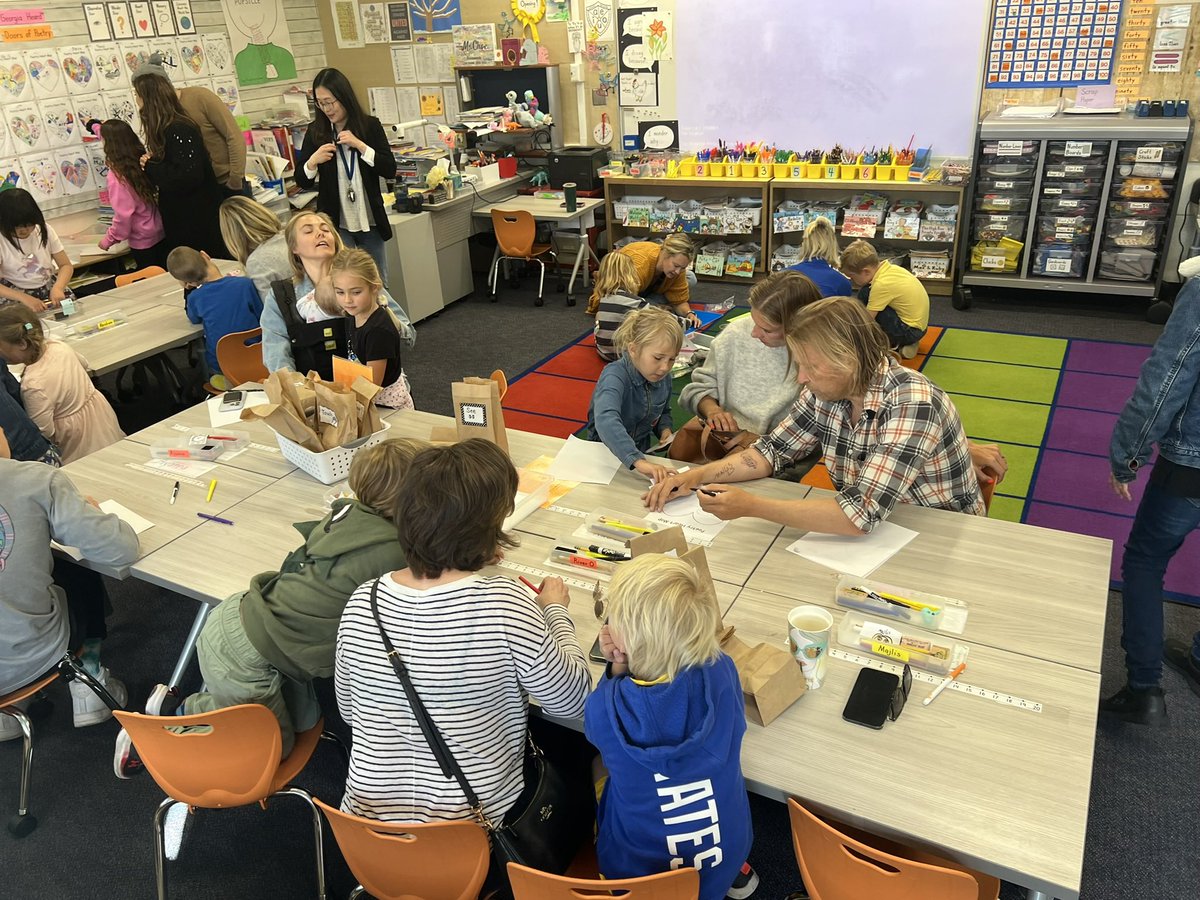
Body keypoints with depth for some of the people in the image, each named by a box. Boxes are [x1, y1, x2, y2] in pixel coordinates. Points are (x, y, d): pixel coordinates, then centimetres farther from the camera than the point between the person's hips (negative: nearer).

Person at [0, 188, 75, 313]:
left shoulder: (45, 230, -3)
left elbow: (66, 265, -1)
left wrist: (57, 288, -21)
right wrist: (25, 298, -34)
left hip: (50, 288, 3)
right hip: (14, 294, -3)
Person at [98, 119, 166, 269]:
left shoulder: (117, 175, -22)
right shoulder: (140, 158, -2)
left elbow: (123, 216, -21)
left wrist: (108, 240, -6)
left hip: (142, 241, -7)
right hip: (161, 233, 7)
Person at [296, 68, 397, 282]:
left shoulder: (370, 125, -3)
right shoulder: (315, 132, 0)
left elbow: (390, 170, -8)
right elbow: (302, 182, 3)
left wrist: (360, 145, -18)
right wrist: (313, 161, -17)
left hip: (370, 221, 0)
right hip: (336, 224, 0)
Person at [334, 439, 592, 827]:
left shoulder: (362, 603, -12)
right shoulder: (506, 605, -25)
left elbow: (348, 711, 4)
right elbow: (573, 700, -11)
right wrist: (556, 610, 3)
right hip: (476, 821, -4)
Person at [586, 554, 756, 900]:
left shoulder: (603, 709, -29)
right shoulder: (722, 674, -24)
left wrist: (618, 670, -17)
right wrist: (630, 664, -8)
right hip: (726, 857, 2)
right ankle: (735, 870, 30)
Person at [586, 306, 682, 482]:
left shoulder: (664, 378, -1)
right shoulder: (615, 376, -23)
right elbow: (606, 420, -43)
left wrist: (665, 429, -1)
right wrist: (638, 461, -54)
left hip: (641, 453, 5)